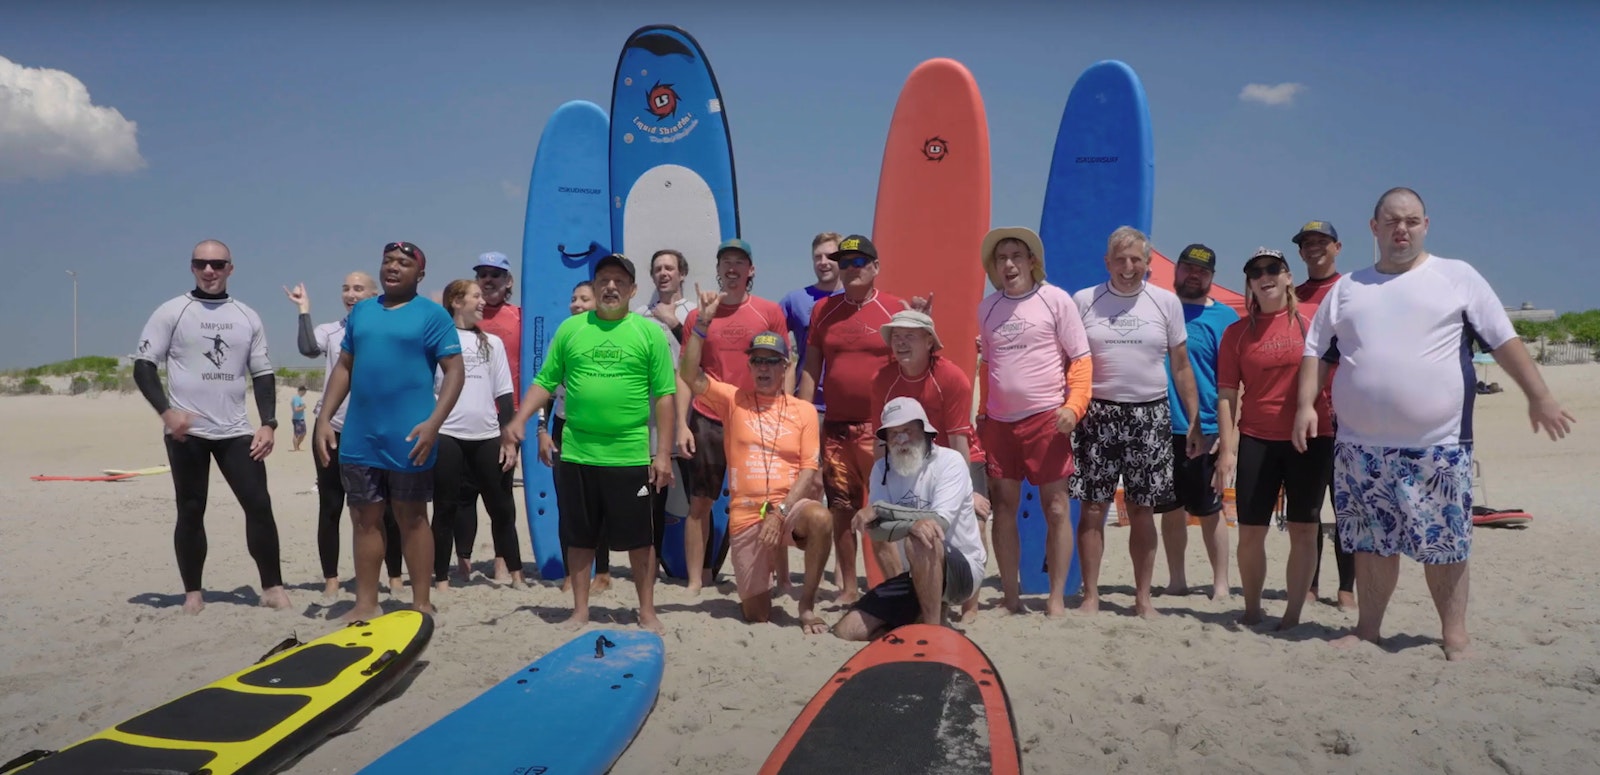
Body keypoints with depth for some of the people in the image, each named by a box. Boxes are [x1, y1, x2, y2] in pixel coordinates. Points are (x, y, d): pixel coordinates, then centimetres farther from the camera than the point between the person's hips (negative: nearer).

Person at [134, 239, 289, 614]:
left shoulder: (247, 317, 10)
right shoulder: (172, 312, 0)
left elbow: (262, 374, 12)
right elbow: (143, 365, -2)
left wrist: (268, 423, 0)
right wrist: (166, 411, -17)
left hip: (236, 431, 3)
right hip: (186, 431, -2)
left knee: (259, 505, -2)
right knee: (191, 511, 5)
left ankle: (272, 586, 5)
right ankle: (193, 592, 15)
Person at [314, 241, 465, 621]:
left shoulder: (432, 314, -4)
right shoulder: (360, 311, 13)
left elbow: (455, 371, -9)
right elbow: (344, 367, 16)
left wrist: (433, 423, -19)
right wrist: (324, 419, 8)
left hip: (407, 440, -5)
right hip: (359, 439, 5)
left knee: (411, 518, 5)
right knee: (365, 519, 11)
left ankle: (421, 603, 15)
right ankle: (366, 603, 21)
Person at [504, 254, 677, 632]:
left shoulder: (649, 331, 0)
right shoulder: (570, 328, 7)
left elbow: (664, 395, -2)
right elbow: (545, 382, 8)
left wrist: (663, 454, -5)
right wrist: (520, 419, -7)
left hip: (630, 456, -2)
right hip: (576, 454, 2)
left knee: (639, 538, 7)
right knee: (579, 538, 12)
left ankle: (647, 612, 21)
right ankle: (580, 611, 26)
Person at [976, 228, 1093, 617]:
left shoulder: (1055, 299, -3)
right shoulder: (986, 307, 10)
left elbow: (1080, 358, -4)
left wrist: (1074, 404, -17)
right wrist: (981, 414, 13)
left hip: (1045, 418, -4)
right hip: (999, 421, 5)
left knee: (1056, 508, -2)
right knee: (1003, 506, 6)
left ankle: (1056, 598, 6)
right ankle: (1010, 596, 16)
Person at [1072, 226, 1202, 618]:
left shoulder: (1166, 302, 6)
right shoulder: (1084, 301, 4)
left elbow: (1181, 366, 10)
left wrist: (1195, 422, 6)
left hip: (1150, 416, 1)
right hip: (1098, 415, 0)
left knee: (1142, 510, 5)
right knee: (1092, 508, 0)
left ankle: (1143, 597, 16)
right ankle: (1091, 595, 10)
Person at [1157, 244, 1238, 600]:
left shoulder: (1223, 317, 1)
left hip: (1204, 431, -3)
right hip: (1159, 428, 3)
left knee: (1209, 510, 3)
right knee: (1171, 510, 11)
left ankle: (1221, 583, 14)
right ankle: (1175, 579, 23)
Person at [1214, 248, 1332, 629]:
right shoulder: (1237, 332, 4)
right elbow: (1227, 394, 2)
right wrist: (1227, 448, -4)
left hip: (1310, 439, -1)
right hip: (1256, 440, 1)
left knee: (1304, 529, 5)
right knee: (1250, 530, 3)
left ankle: (1293, 614, 17)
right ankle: (1251, 609, 21)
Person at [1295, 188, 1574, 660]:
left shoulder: (1457, 277, 4)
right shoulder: (1347, 288, 11)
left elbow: (1504, 341, 2)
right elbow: (1316, 351, 11)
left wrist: (1539, 396, -3)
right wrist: (1306, 404, -2)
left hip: (1438, 447, -2)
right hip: (1361, 447, 2)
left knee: (1443, 545, 3)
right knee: (1371, 543, 10)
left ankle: (1455, 636, 16)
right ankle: (1367, 628, 22)